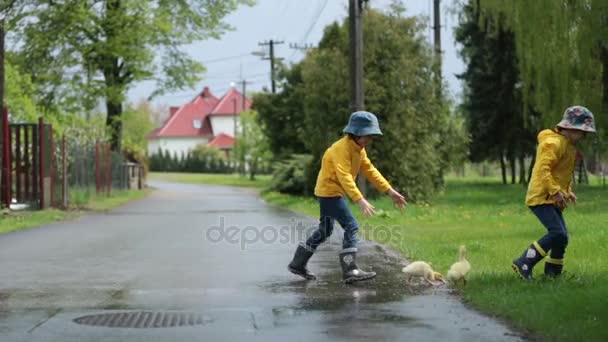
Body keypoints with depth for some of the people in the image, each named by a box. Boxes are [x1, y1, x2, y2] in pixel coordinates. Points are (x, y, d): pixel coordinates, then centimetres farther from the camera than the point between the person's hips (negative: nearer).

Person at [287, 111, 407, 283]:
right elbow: (344, 177, -34)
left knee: (325, 230, 17)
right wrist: (360, 200, -43)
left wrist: (390, 191, 3)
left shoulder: (359, 149, 7)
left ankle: (297, 264, 25)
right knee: (351, 226, -13)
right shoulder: (342, 148, -24)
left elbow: (370, 171, 10)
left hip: (330, 193, 10)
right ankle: (350, 271, -13)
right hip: (329, 191, -10)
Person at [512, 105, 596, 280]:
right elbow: (543, 169, -24)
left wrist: (568, 191, 17)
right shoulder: (554, 143, -15)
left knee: (561, 237, 7)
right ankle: (524, 264, -15)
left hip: (553, 199, 10)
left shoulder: (568, 145, 18)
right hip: (541, 197, -10)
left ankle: (552, 274, 16)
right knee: (557, 233, -20)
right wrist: (555, 191, -26)